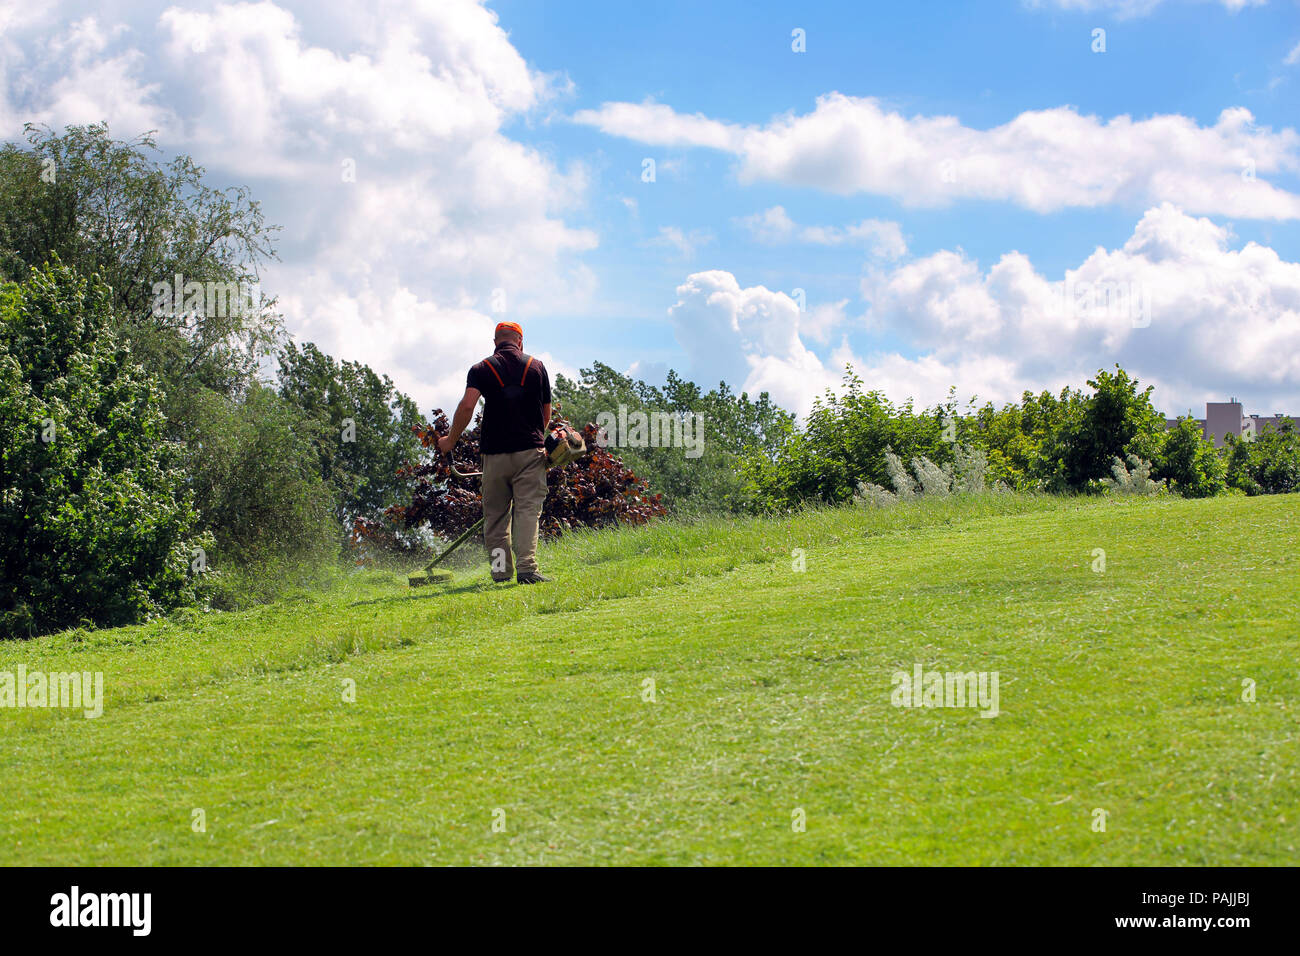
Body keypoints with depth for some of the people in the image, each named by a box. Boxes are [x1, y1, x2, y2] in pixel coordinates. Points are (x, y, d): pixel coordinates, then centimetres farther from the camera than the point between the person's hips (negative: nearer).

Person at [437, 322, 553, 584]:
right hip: (530, 450, 0)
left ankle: (500, 570, 10)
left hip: (495, 453, 0)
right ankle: (526, 567, -19)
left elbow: (467, 405, -13)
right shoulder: (536, 367, 6)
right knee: (528, 509, -5)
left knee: (496, 513, 10)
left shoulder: (481, 369, 1)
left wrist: (451, 440, -2)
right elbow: (546, 414, 12)